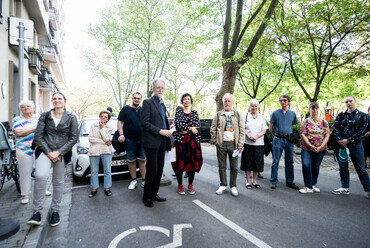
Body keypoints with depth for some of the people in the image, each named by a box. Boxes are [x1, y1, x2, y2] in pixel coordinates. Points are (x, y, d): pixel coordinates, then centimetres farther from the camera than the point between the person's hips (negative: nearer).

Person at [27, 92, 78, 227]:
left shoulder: (71, 118, 3)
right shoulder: (45, 116, 7)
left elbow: (74, 138, -1)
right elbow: (38, 136, 3)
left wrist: (58, 152, -10)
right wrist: (48, 152, -8)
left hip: (62, 153, 0)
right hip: (45, 151, 0)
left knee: (58, 182, 7)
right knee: (40, 176, -22)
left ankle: (55, 211, 22)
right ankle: (37, 212, -9)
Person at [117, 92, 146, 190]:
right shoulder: (125, 109, 2)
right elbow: (119, 122, 1)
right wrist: (121, 134, -11)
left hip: (142, 139, 2)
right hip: (129, 140, -1)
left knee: (142, 160, 5)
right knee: (131, 160, 7)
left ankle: (144, 180, 14)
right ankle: (133, 180, 19)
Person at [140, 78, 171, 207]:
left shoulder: (162, 104, 18)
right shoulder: (148, 102, -7)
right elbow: (144, 122, -15)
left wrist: (167, 131, 11)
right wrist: (160, 131, -18)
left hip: (161, 142, 8)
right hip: (152, 141, -8)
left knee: (159, 169, 12)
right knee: (152, 169, -2)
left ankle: (154, 194, 26)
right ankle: (146, 197, 15)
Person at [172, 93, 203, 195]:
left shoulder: (195, 112, 12)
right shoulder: (178, 112, 7)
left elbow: (198, 124, -3)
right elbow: (178, 124, -8)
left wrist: (185, 130, -13)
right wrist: (191, 129, -12)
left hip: (193, 140, 2)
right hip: (180, 140, -2)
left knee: (193, 162, 5)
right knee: (180, 162, 0)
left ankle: (190, 185, 20)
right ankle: (180, 185, 15)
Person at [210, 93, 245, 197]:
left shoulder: (237, 115, 9)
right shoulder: (218, 115, 8)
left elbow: (242, 130, 7)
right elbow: (213, 129, 8)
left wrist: (240, 144, 0)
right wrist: (214, 140, 1)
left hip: (233, 143, 0)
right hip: (221, 144, 0)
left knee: (234, 167, 6)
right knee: (222, 166, 8)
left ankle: (233, 186, 21)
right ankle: (223, 185, 23)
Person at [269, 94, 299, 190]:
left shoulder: (292, 113, 10)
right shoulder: (275, 113, 2)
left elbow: (293, 126, 18)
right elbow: (270, 127, 6)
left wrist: (292, 136, 12)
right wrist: (276, 136, 8)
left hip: (289, 140, 3)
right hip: (278, 139, -3)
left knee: (289, 161, 9)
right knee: (275, 161, -2)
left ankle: (290, 181, 21)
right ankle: (273, 181, 6)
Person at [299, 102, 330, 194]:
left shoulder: (324, 122, 9)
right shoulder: (306, 122, 3)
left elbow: (327, 135, 1)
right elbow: (303, 135, -5)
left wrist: (320, 147, -12)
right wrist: (311, 146, -15)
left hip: (320, 149, 2)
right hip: (307, 148, -2)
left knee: (316, 166, 9)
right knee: (306, 165, -15)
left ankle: (314, 184, 30)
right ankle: (308, 187, -5)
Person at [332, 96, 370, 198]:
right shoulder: (341, 115, 7)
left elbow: (362, 131, -6)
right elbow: (334, 127, 1)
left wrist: (348, 140, -14)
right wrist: (340, 140, -12)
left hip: (355, 144, -2)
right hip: (340, 144, 2)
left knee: (361, 168, 3)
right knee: (343, 167, 9)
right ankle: (345, 188, 19)